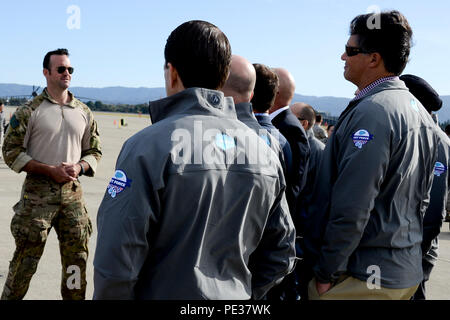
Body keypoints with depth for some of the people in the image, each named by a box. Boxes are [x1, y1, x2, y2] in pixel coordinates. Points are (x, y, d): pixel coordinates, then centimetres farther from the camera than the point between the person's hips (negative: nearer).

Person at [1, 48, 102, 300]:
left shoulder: (84, 112, 9)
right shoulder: (30, 111, -3)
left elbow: (94, 151, 15)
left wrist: (78, 168, -7)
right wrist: (51, 170, -14)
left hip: (73, 192, 4)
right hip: (38, 193, -3)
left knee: (77, 257, 9)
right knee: (26, 258, 3)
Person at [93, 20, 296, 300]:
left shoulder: (147, 146, -19)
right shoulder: (264, 150, -2)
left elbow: (115, 262, -21)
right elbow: (281, 255, 4)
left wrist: (107, 296, -3)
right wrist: (244, 294, 15)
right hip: (235, 297, 5)